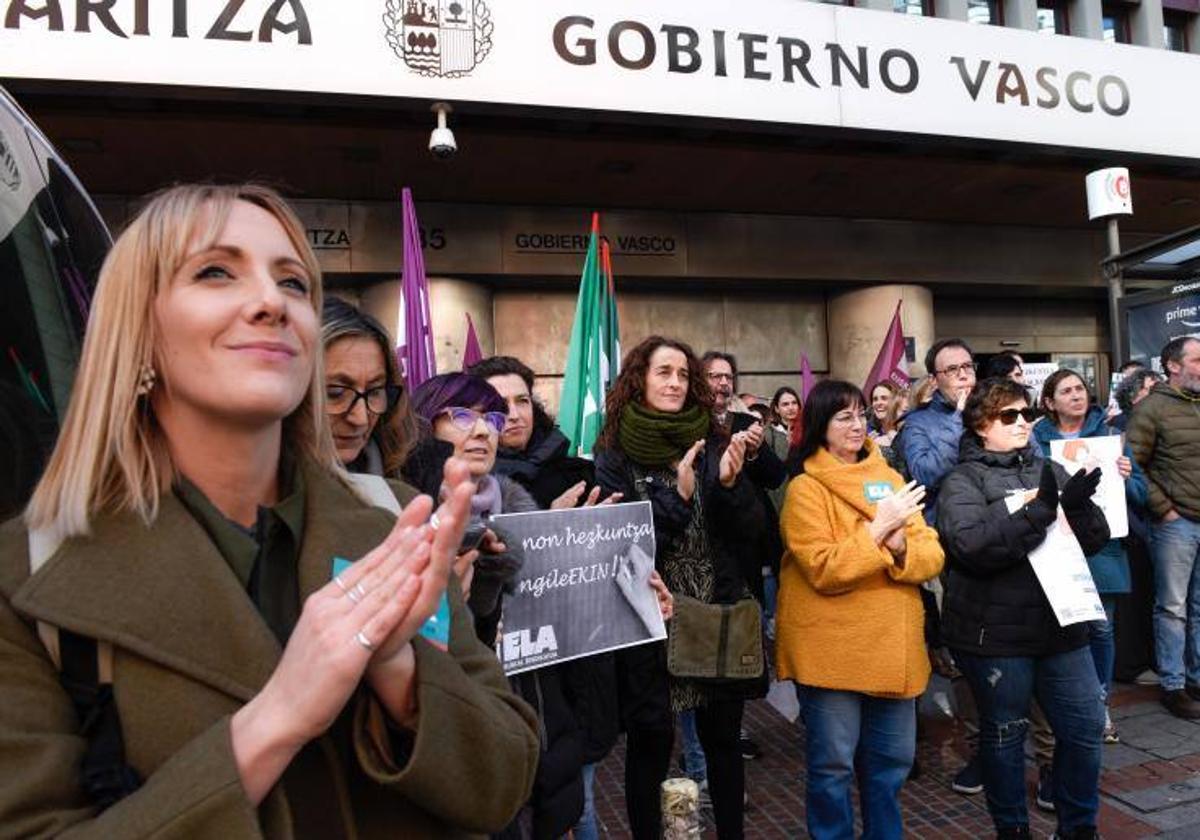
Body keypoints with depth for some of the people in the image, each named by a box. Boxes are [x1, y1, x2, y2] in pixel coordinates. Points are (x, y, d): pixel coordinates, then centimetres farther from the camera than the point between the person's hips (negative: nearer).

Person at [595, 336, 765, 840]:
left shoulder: (712, 444, 3)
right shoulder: (615, 456, -5)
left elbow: (750, 527, 1)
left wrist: (730, 483, -18)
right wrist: (677, 496, -21)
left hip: (719, 614, 3)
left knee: (723, 739, 14)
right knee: (650, 744, 8)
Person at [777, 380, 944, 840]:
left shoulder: (890, 479, 9)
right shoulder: (805, 489, -8)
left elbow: (932, 557, 3)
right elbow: (824, 571, -18)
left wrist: (900, 545, -17)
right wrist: (879, 527, -19)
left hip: (894, 645, 6)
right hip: (831, 648, -5)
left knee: (892, 759, 17)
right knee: (833, 764, 5)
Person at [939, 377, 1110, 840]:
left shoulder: (1050, 470, 10)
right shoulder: (964, 481, -6)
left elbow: (1096, 539, 5)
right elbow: (971, 544, -23)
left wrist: (1078, 504, -15)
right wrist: (1038, 512, -27)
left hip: (1061, 624, 5)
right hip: (995, 632, -5)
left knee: (1085, 727, 12)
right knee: (1004, 733, 10)